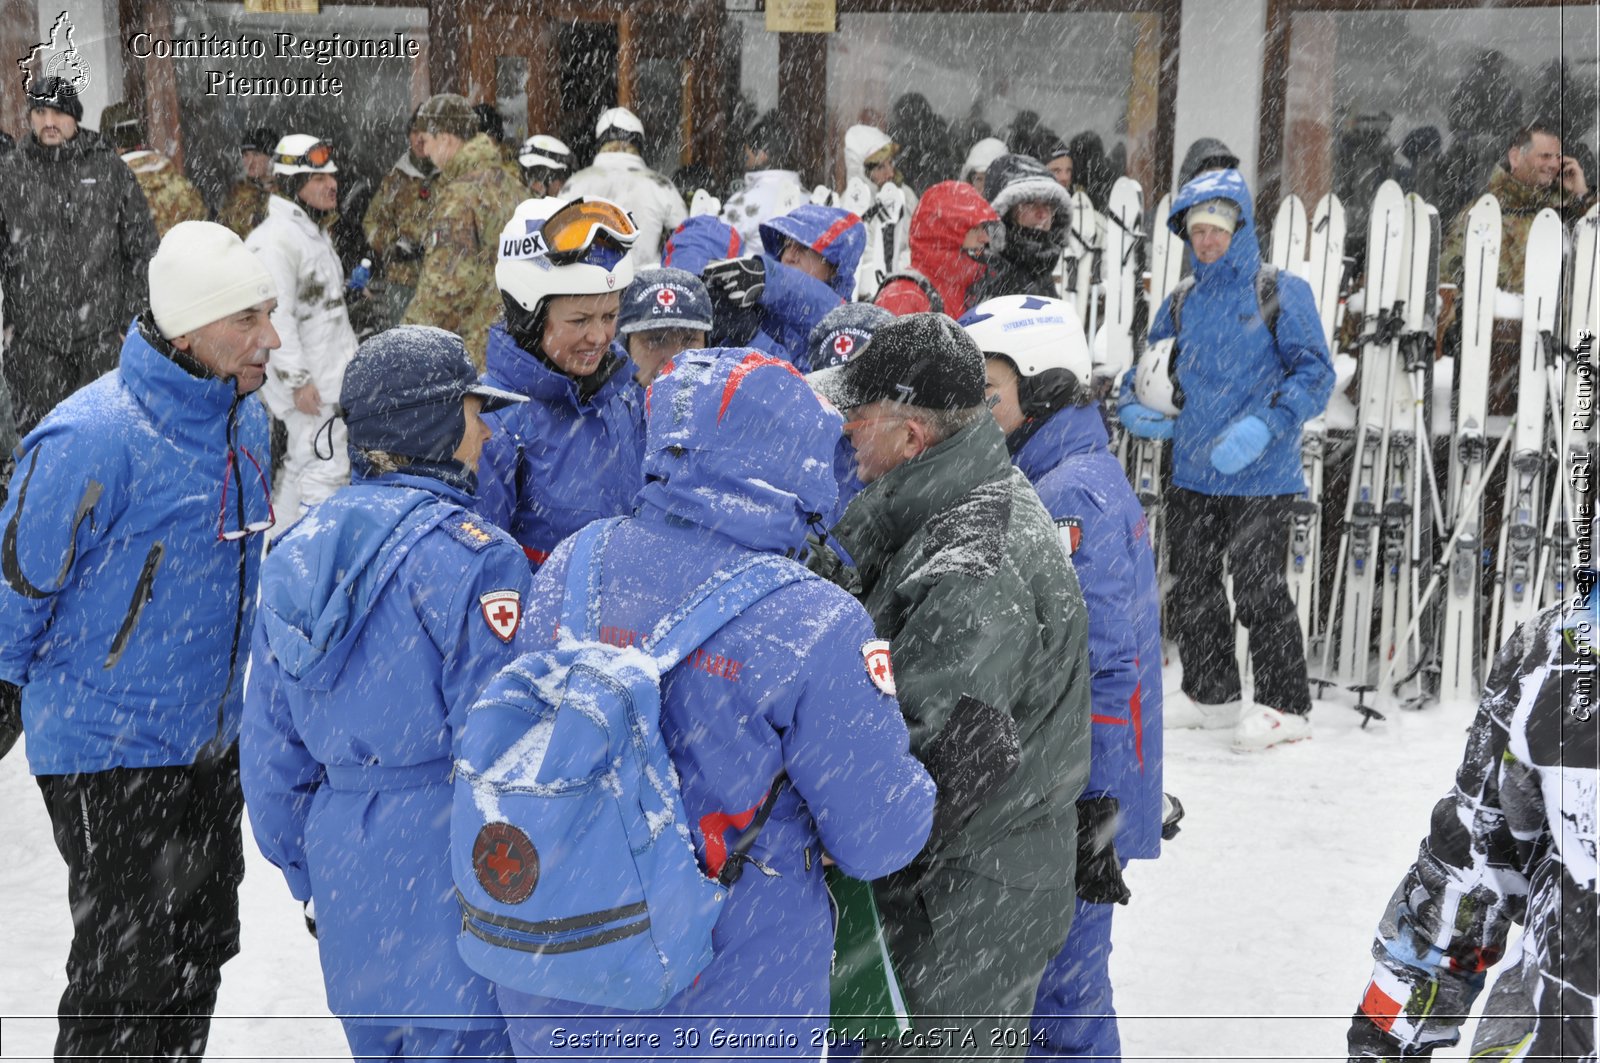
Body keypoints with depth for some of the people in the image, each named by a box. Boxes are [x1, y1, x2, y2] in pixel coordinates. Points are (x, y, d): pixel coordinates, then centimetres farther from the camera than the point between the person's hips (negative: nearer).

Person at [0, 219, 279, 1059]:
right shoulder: (93, 438, -25)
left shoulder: (244, 417, 2)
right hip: (107, 752, -8)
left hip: (211, 740, 8)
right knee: (125, 981, 1)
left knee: (202, 947, 20)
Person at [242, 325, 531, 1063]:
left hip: (343, 869, 7)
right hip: (446, 872, -7)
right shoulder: (472, 557, -16)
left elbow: (272, 745, 11)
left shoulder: (299, 551, 6)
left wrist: (306, 878, 21)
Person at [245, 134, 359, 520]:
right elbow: (276, 317, -24)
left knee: (301, 466, 17)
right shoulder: (276, 239, -18)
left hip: (330, 378, 10)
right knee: (328, 468, -13)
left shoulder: (315, 233, 17)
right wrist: (298, 380, -25)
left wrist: (350, 359, 26)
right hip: (307, 383, -10)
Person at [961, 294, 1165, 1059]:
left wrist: (1092, 810, -23)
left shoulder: (1072, 495, -19)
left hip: (1073, 802, -10)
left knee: (1059, 998, -1)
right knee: (1060, 978, 20)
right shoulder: (1084, 479, 13)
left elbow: (1099, 666, -23)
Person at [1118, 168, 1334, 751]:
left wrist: (1264, 425, -22)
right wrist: (1133, 406, 0)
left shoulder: (1282, 293, -4)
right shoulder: (1180, 304, 13)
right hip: (1192, 474, 6)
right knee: (1190, 591, 12)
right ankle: (1211, 695, 27)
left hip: (1260, 478, -6)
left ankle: (1286, 706, 8)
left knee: (1260, 592, -5)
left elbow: (1315, 372, -9)